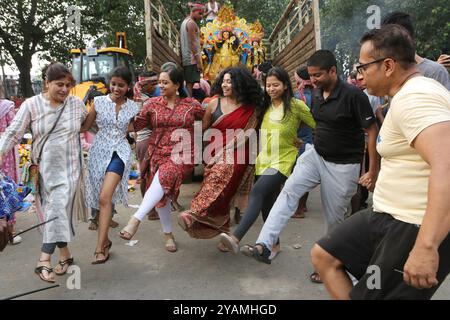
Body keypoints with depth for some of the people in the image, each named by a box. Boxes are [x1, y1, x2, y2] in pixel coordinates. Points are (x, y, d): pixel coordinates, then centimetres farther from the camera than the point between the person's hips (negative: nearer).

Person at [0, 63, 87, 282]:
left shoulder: (77, 104, 0)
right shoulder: (31, 105, -4)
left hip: (68, 167, -1)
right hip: (43, 167, 1)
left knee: (57, 210, -9)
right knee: (55, 212, 6)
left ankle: (44, 261, -5)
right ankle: (65, 255, 22)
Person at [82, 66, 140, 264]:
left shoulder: (132, 107, 4)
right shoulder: (99, 102, 2)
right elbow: (85, 126, 4)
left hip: (119, 152, -2)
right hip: (99, 152, 2)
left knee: (105, 197, -18)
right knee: (101, 199, 9)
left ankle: (100, 247, -12)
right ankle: (105, 240, 27)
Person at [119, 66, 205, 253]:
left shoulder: (191, 105, 2)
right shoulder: (152, 104, 5)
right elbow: (136, 125, 0)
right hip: (158, 154, 3)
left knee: (163, 178, -34)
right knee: (161, 196, 5)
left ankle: (136, 219, -31)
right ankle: (168, 234, 26)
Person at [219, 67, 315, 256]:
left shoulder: (296, 105, -9)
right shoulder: (266, 106, 10)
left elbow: (318, 126, -6)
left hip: (283, 160, -7)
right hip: (264, 159, 7)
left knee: (257, 191, -27)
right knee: (266, 203, 11)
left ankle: (236, 237, -32)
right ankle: (274, 243, 27)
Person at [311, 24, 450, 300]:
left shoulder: (414, 98, -20)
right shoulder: (412, 94, 15)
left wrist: (426, 246, -38)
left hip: (421, 229, -10)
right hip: (390, 216, 10)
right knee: (323, 255, 10)